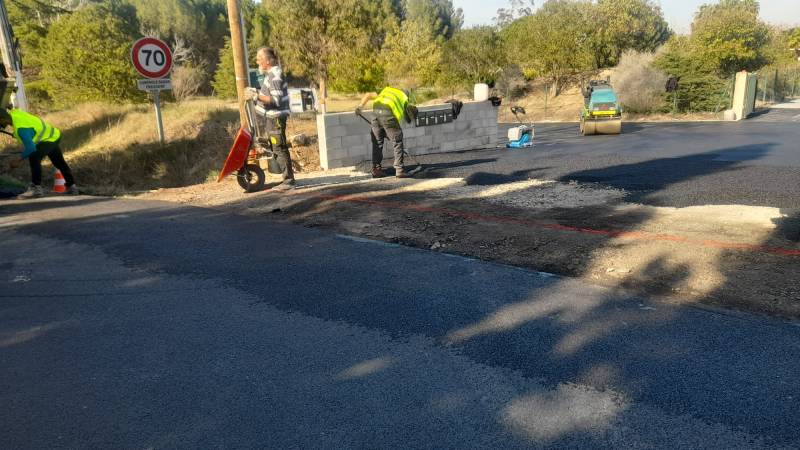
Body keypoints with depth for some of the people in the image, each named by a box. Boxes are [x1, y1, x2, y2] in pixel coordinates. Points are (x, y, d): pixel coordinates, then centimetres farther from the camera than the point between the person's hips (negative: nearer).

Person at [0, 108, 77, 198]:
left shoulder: (20, 128, -34)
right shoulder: (13, 112, -10)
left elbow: (30, 148, -35)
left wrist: (19, 160, -25)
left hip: (51, 139, -11)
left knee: (33, 157, -31)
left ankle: (36, 188, -29)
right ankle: (71, 187, 36)